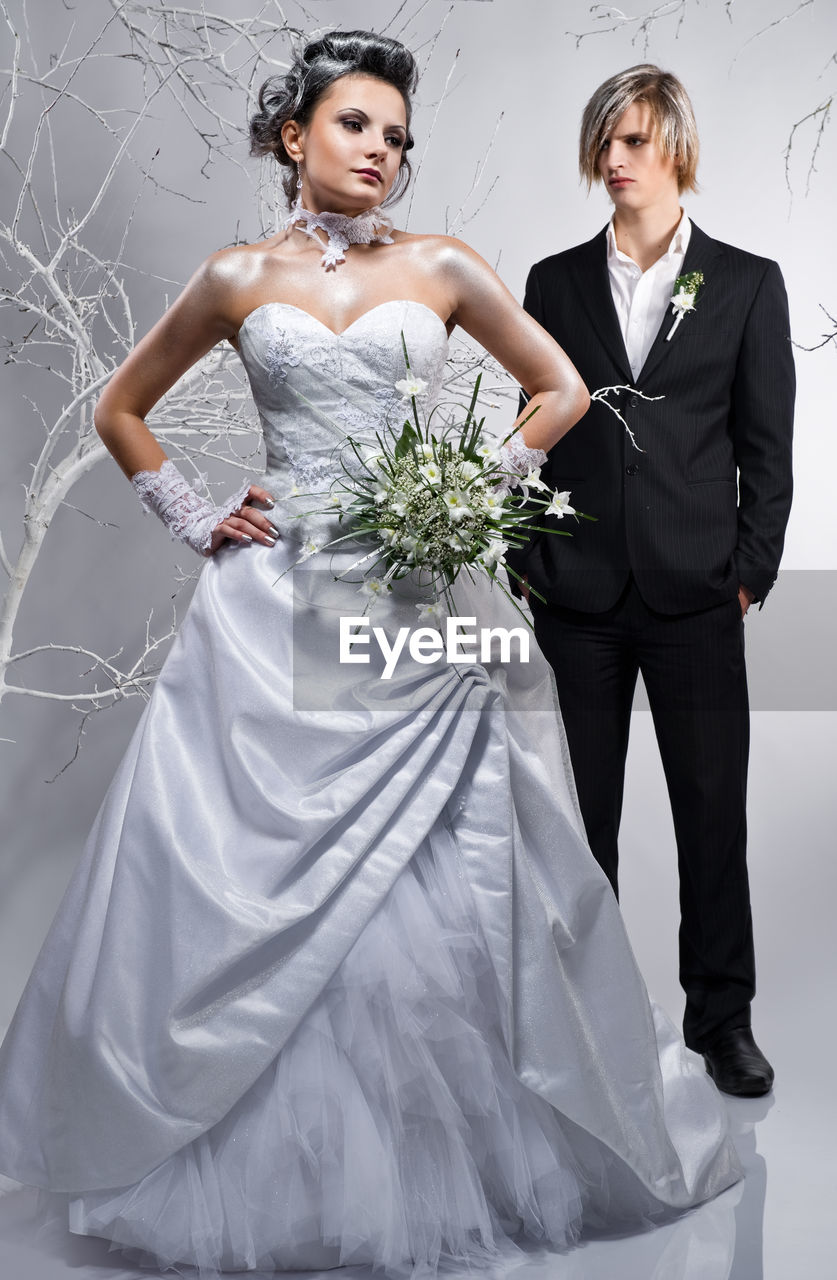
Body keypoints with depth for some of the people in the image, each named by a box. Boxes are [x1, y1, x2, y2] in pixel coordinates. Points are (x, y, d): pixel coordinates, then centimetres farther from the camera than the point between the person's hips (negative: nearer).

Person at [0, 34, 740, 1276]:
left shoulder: (442, 267, 8)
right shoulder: (239, 277, 9)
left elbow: (562, 389, 14)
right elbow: (121, 409, 18)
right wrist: (197, 518, 5)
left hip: (422, 609, 0)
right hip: (277, 609, 0)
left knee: (438, 887, 1)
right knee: (257, 881, 0)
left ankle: (442, 1160, 21)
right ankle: (253, 1169, 18)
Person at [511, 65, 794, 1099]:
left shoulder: (746, 282, 4)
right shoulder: (555, 282, 8)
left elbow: (766, 445, 4)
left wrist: (751, 574, -2)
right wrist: (529, 565, 3)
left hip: (696, 594, -1)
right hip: (578, 593, 2)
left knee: (713, 809, 5)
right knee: (579, 812, 10)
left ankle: (721, 1014, 22)